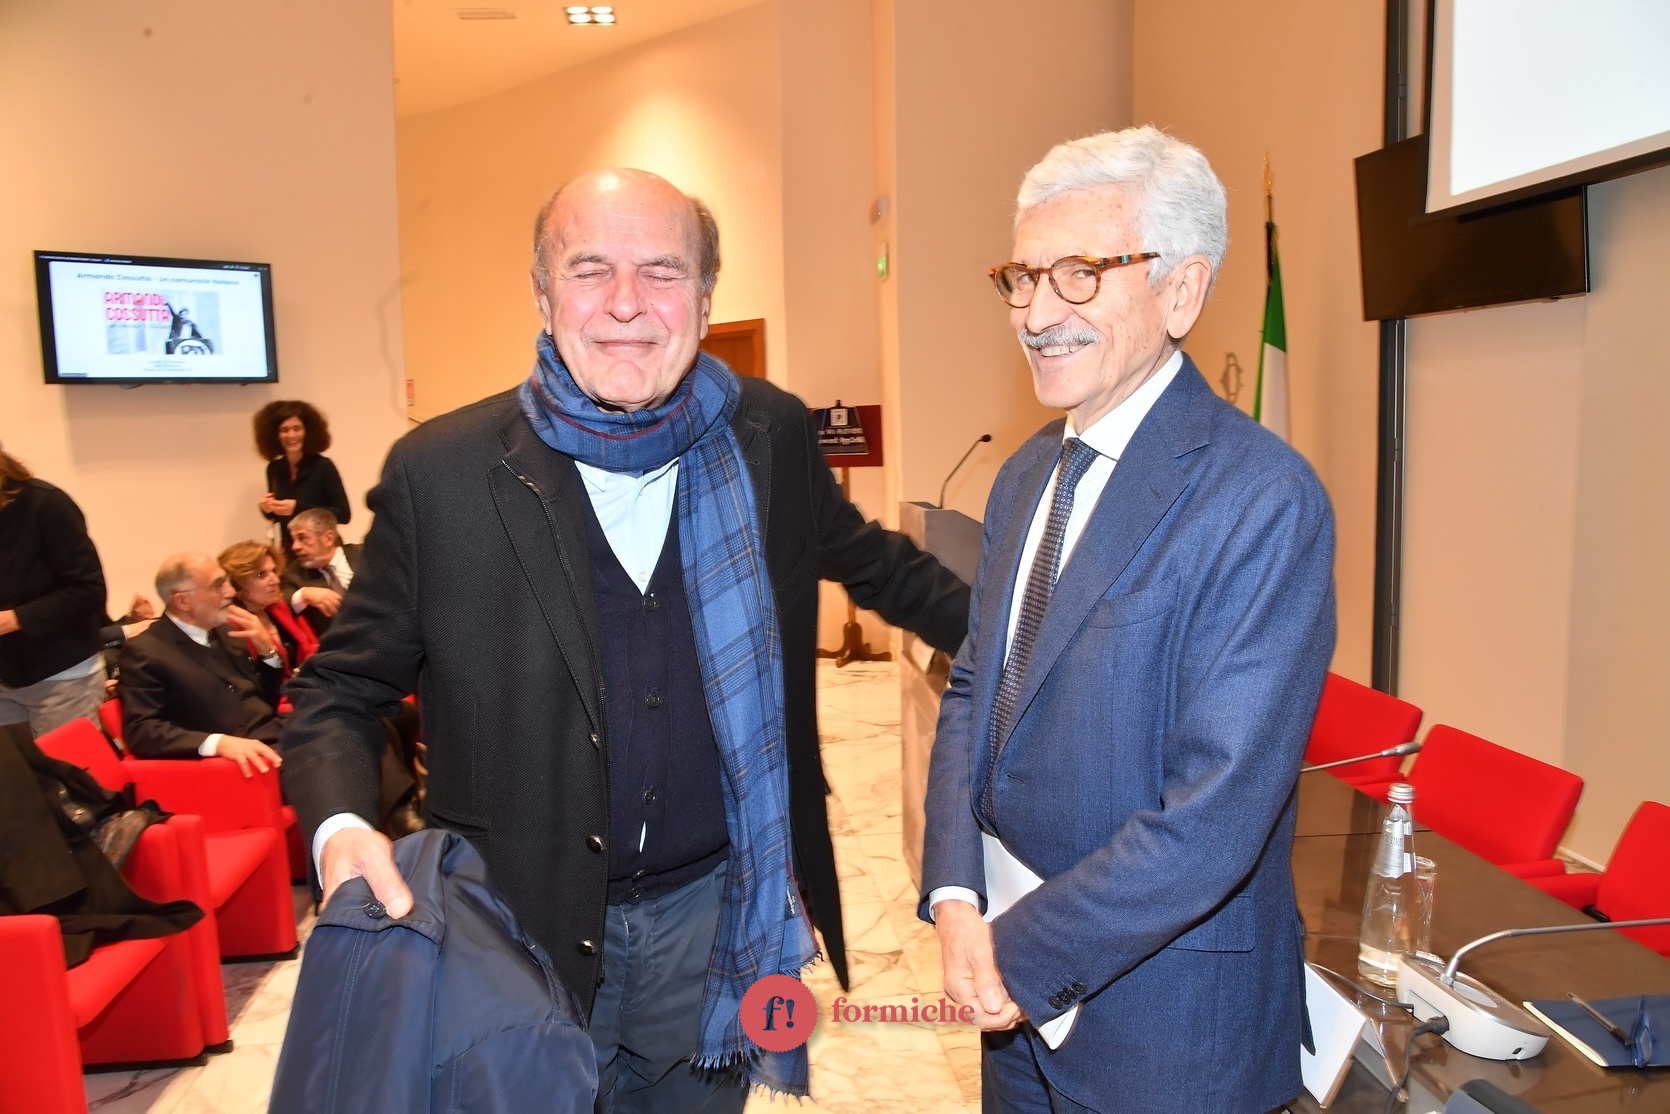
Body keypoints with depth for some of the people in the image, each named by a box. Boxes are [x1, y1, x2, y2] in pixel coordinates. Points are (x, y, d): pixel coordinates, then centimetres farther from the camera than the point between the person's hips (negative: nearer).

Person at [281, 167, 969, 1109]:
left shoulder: (772, 434, -5)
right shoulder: (440, 473, -13)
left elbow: (874, 562, 13)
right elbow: (341, 689, -4)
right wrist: (340, 827, -22)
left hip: (714, 920, 3)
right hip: (524, 931, -2)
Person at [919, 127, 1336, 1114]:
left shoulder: (1264, 499, -21)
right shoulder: (1028, 474, 3)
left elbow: (1217, 815, -25)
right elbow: (974, 689, 5)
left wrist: (1022, 955, -16)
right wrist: (956, 899, -8)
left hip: (1164, 1013, -6)